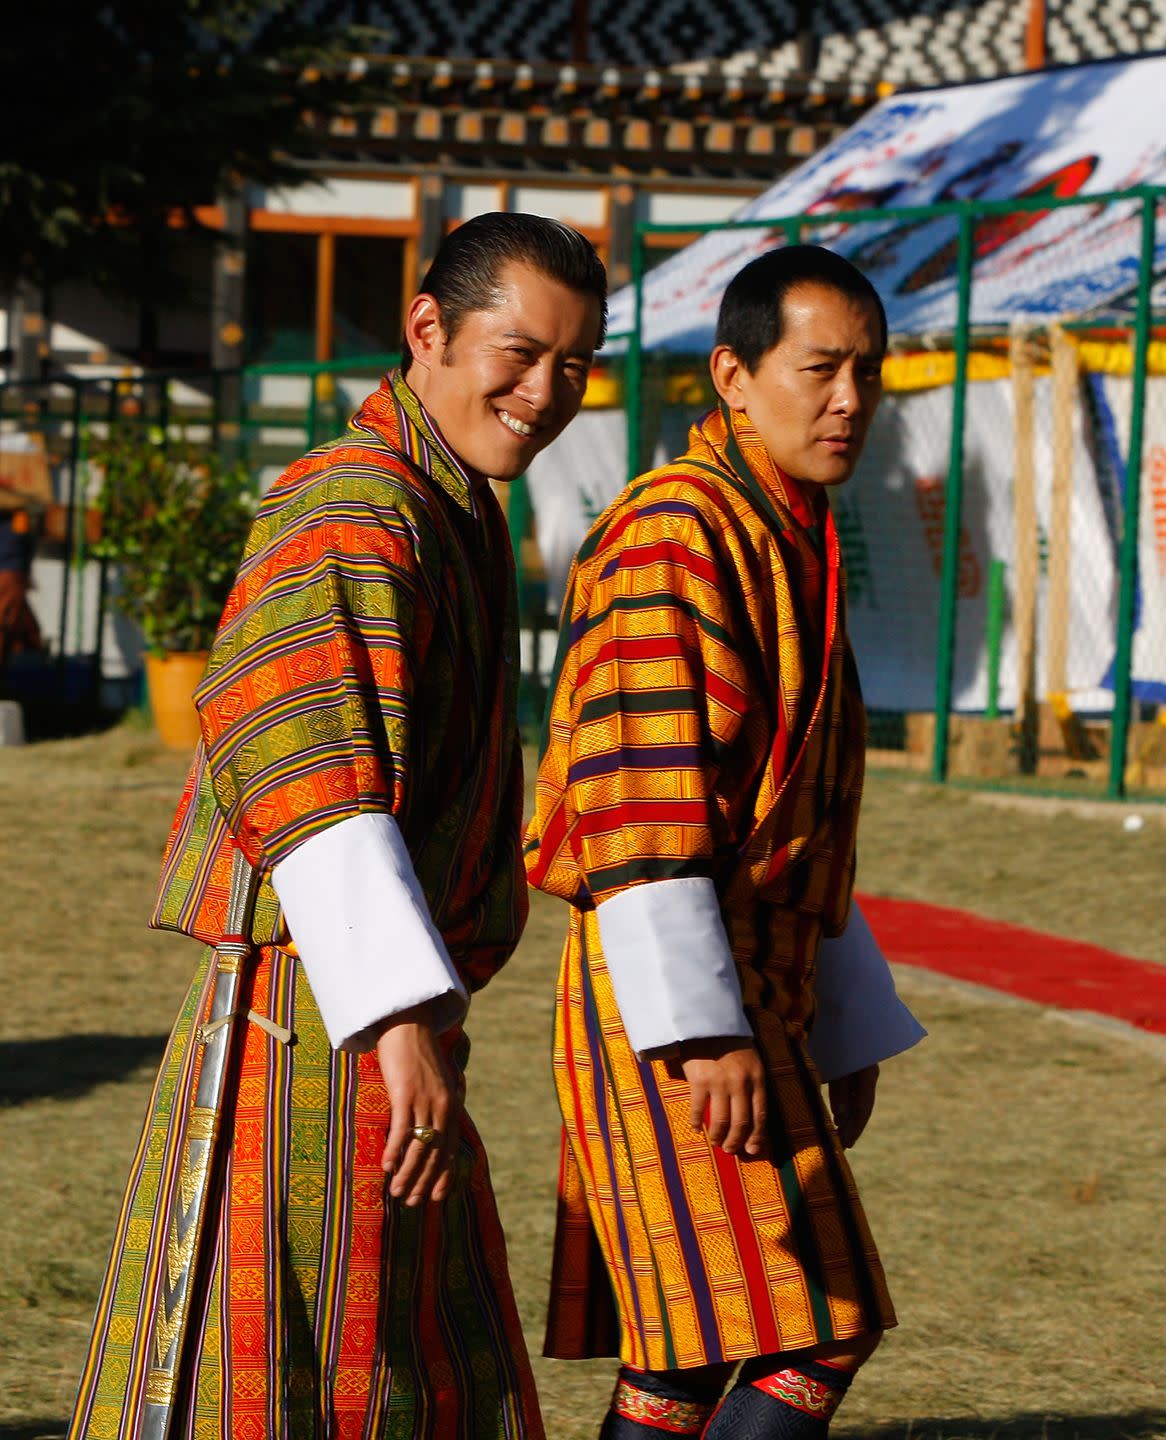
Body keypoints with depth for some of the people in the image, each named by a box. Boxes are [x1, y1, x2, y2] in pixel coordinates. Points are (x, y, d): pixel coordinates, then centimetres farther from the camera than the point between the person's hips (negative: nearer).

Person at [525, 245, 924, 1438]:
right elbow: (639, 792, -21)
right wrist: (706, 1030, -26)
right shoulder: (675, 532, -13)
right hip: (666, 1001, -10)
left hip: (744, 1005, 10)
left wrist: (852, 1025, 23)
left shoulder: (793, 548, 19)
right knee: (817, 1334, -14)